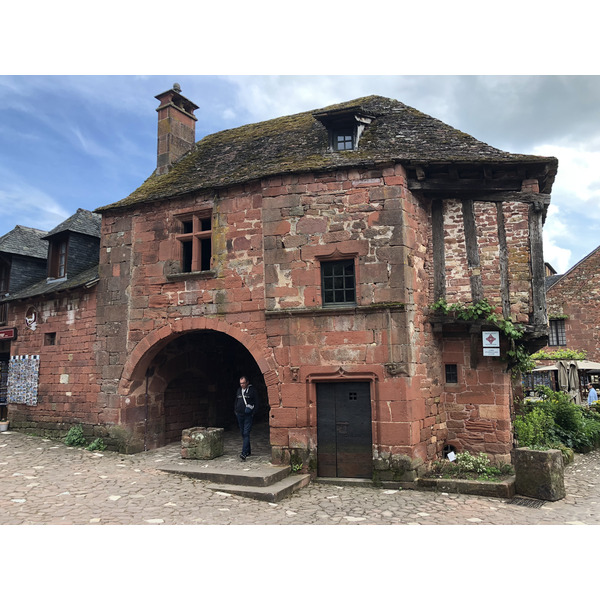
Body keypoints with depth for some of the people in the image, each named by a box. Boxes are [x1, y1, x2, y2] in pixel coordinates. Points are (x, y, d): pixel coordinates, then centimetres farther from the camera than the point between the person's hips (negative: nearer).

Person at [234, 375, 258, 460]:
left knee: (246, 433, -13)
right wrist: (235, 410, 11)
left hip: (248, 415, -6)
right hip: (239, 415, 6)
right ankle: (248, 451, 24)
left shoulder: (252, 390, -4)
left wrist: (252, 412, -11)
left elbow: (256, 402, -2)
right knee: (243, 433, 11)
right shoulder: (239, 390, 12)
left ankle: (244, 453, -19)